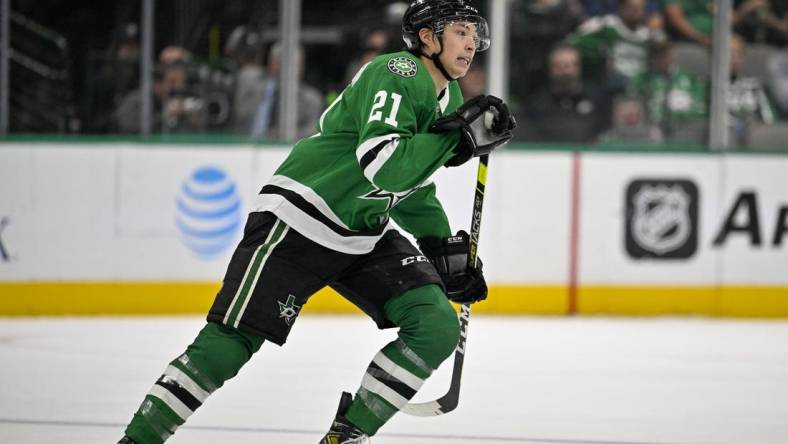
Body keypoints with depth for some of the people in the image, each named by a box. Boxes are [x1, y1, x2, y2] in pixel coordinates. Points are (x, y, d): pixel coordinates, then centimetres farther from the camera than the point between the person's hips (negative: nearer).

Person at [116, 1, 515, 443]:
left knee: (438, 327, -8)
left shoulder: (449, 99, 9)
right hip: (297, 221, -8)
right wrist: (458, 135, -31)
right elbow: (383, 166, -33)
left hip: (365, 236, 8)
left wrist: (447, 250, 14)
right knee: (229, 344, -11)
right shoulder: (396, 74, -19)